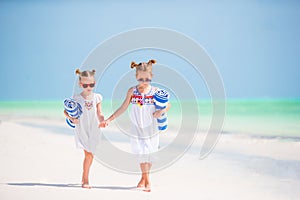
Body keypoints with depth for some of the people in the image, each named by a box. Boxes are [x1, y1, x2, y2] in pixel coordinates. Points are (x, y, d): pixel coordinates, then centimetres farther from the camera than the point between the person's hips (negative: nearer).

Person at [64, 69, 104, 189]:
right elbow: (66, 111, 2)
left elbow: (99, 113, 1)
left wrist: (102, 120, -20)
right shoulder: (76, 98, -4)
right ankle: (85, 180, 2)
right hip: (82, 130, -3)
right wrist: (72, 119, -16)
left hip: (94, 130, 3)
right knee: (88, 155, -10)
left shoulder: (97, 97, 2)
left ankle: (84, 178, 29)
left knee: (90, 155, 10)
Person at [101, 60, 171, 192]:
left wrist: (161, 111, -18)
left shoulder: (155, 91, -3)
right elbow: (123, 108, 1)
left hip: (151, 129, 0)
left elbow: (168, 104, 4)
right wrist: (109, 120, -4)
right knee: (142, 154, -4)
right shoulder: (132, 91, -3)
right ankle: (146, 181, 4)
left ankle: (144, 178, 23)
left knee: (149, 154, 5)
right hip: (137, 130, 0)